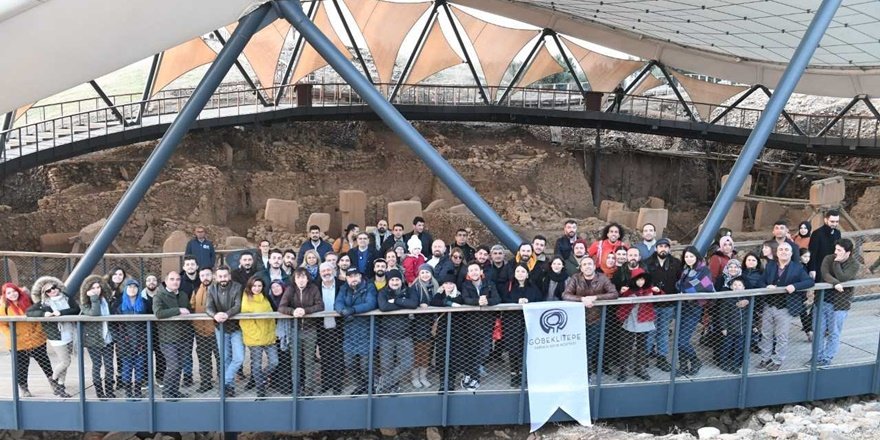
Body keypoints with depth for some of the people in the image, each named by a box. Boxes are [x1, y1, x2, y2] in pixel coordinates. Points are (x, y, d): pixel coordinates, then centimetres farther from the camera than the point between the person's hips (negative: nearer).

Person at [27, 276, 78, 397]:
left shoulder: (67, 297, 0)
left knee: (62, 362, 14)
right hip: (56, 337, -3)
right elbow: (28, 312, -10)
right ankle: (54, 380, 26)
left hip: (70, 335, 3)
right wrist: (44, 313, -25)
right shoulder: (42, 303, -6)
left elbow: (76, 309, -11)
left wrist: (61, 313, -24)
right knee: (65, 362, -2)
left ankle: (60, 386, 28)